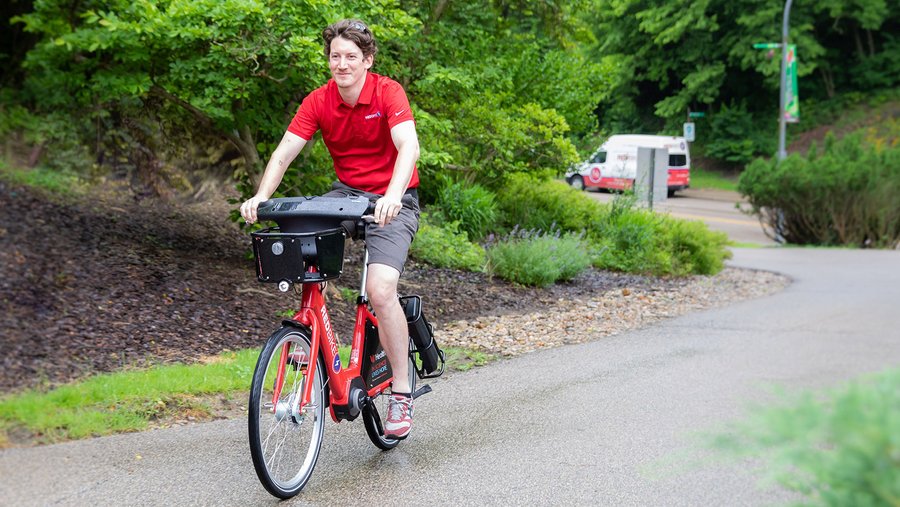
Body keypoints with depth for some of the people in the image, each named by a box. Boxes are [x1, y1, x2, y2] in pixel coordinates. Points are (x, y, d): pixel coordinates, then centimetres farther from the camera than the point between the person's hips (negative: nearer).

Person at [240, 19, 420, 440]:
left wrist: (392, 195, -48)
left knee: (380, 291, -24)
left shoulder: (388, 93, -16)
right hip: (347, 193, 5)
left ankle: (402, 391, -8)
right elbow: (285, 151, -12)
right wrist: (260, 197, -30)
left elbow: (408, 146, -30)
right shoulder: (318, 102, -5)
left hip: (392, 201, -5)